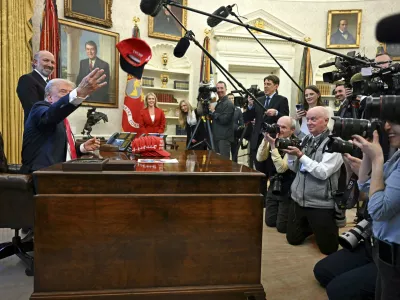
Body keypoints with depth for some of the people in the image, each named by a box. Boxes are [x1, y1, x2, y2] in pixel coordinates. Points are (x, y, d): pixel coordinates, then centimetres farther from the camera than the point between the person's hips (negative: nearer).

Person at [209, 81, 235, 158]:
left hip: (224, 138, -9)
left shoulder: (228, 104, -10)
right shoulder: (218, 103, 18)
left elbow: (224, 120, -19)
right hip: (217, 137, 9)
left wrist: (213, 111, -11)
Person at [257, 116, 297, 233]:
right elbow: (260, 158, -8)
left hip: (287, 190, -6)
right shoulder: (275, 140, -1)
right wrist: (265, 139, -20)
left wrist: (273, 145, -31)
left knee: (282, 227, -2)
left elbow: (281, 168, -29)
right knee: (270, 222, 12)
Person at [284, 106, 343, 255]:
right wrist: (290, 153, -8)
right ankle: (311, 226, 41)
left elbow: (323, 173, -23)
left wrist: (300, 155, -23)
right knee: (293, 239, 14)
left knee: (328, 248, 5)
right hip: (298, 199, 6)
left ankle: (330, 226, 34)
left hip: (321, 204, -6)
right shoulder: (306, 140, 6)